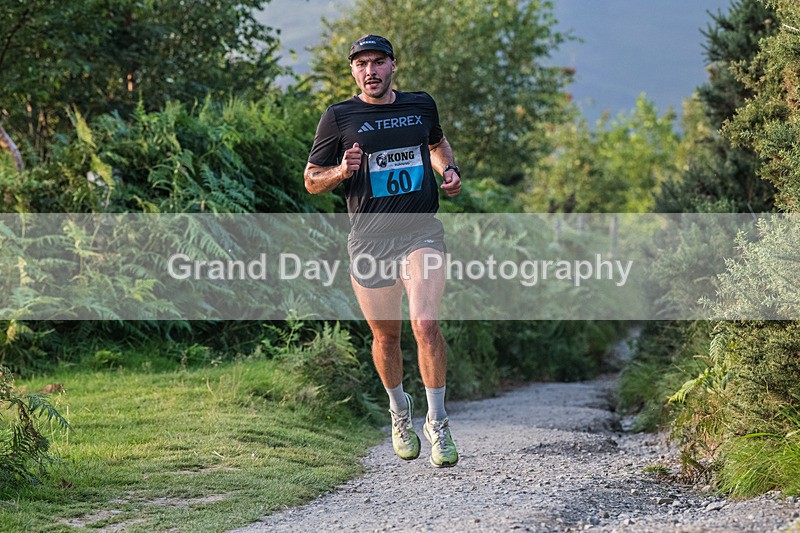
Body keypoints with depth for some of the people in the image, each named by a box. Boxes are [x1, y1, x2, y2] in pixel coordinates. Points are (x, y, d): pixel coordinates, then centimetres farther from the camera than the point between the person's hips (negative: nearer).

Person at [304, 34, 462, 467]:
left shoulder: (421, 105, 10)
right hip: (369, 240, 0)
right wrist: (341, 172, -14)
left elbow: (437, 143, 32)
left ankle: (437, 422, -7)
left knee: (426, 323, -18)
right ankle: (399, 411, 37)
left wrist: (449, 170, 11)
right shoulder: (338, 118, 1)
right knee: (386, 335, 10)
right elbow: (312, 180, 6)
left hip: (421, 232, 0)